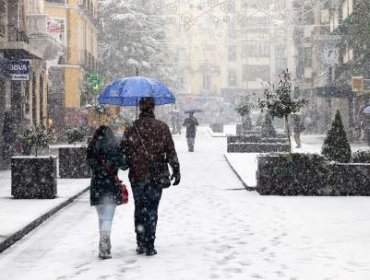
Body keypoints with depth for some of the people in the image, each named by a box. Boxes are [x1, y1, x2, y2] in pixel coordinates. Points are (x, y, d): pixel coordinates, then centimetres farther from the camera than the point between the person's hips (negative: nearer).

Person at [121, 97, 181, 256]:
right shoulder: (162, 128, -4)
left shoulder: (131, 129, -4)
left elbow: (123, 152, -1)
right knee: (152, 210, 5)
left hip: (137, 177, 1)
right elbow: (171, 152, -2)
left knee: (139, 209, 14)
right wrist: (176, 170, 6)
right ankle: (149, 246, 2)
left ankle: (141, 245, 16)